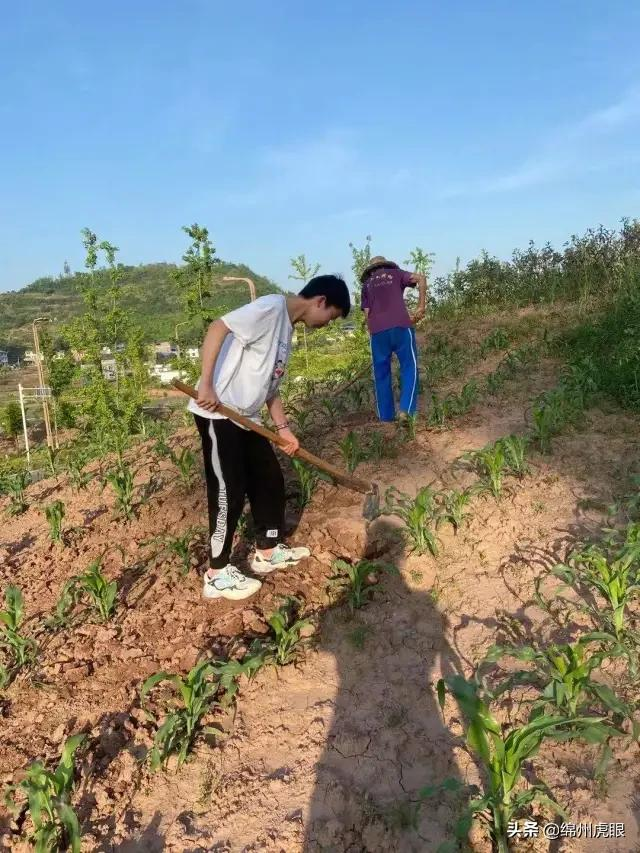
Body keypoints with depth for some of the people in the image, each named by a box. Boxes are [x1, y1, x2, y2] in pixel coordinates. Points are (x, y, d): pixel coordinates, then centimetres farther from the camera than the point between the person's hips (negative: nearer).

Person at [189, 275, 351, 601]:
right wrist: (206, 384, -28)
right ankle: (217, 575, 10)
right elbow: (218, 327, -23)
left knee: (270, 481, 15)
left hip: (245, 417, 10)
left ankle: (268, 551, 31)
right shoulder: (272, 306, -13)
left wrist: (283, 428, 14)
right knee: (229, 492, -4)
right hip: (217, 414, -10)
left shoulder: (286, 329, 17)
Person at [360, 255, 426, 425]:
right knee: (409, 367, 5)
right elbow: (421, 278, 3)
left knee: (381, 373, 10)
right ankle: (406, 409, -10)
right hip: (400, 326, -2)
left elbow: (367, 315, 15)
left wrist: (373, 335, 20)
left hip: (377, 331, 2)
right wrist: (421, 307, 4)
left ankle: (386, 417, 11)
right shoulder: (396, 273, 21)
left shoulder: (366, 284, 25)